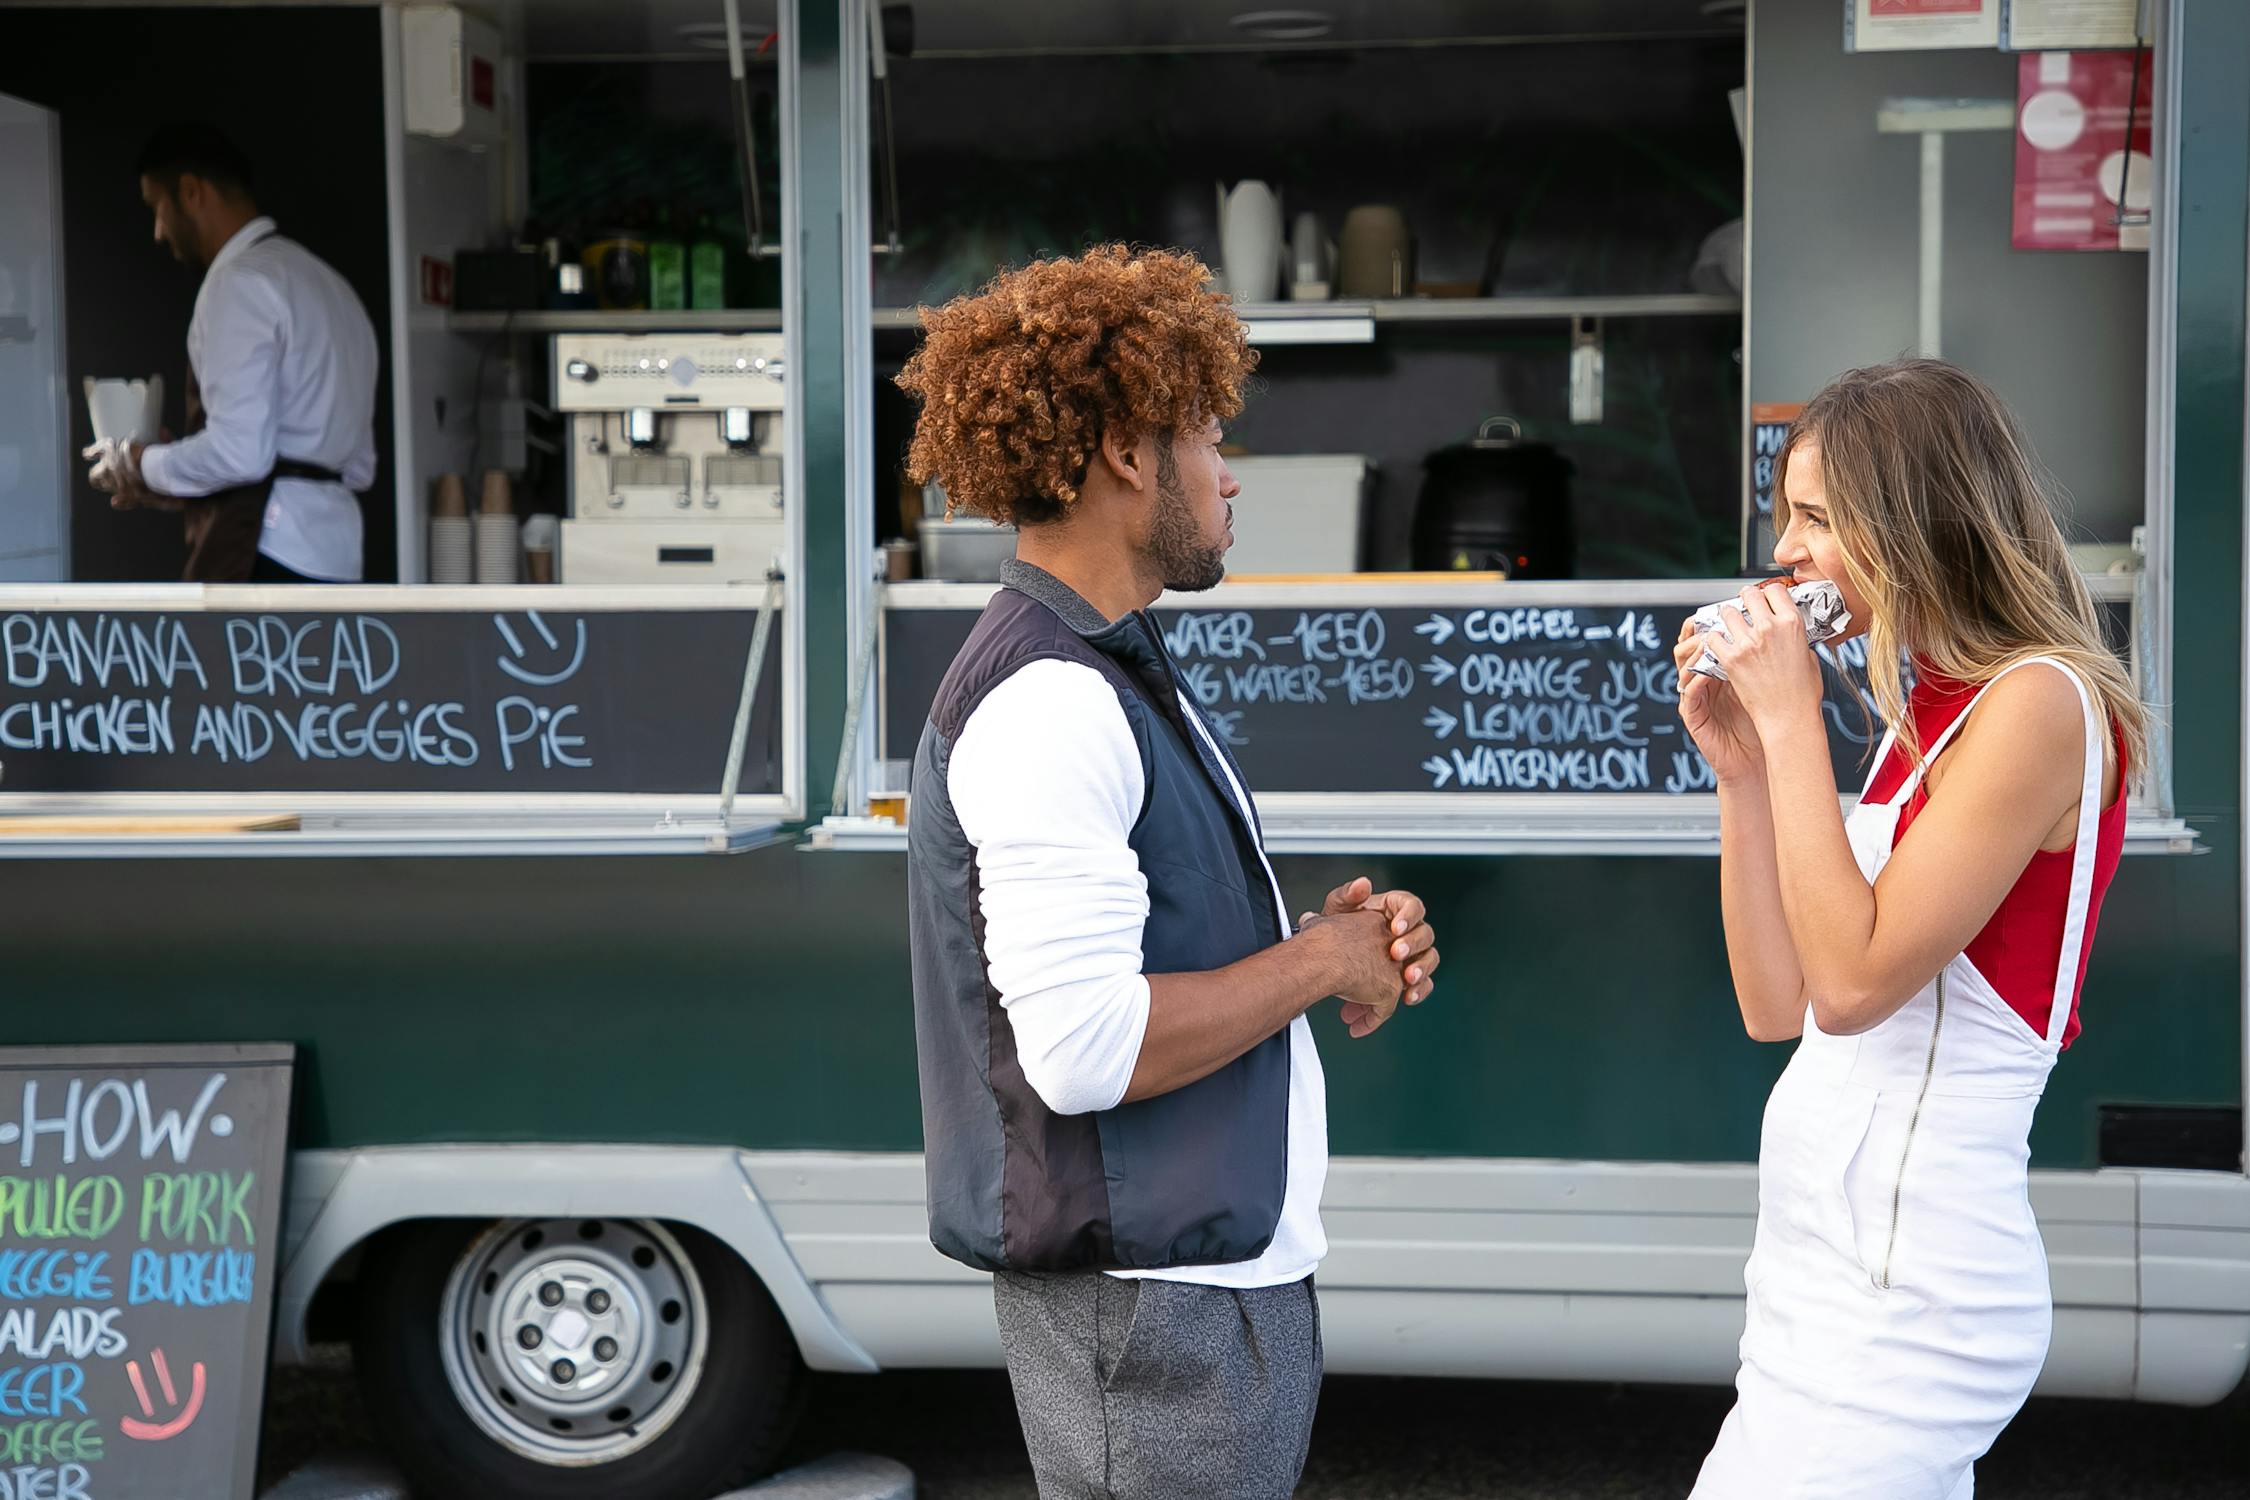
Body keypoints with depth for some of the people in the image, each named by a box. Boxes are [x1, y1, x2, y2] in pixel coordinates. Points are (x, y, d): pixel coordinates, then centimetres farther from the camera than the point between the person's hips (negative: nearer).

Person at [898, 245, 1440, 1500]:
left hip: (1232, 1271, 10)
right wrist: (1322, 960, -14)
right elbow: (1084, 1047, -26)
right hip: (1149, 1308, -10)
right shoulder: (1048, 701, -19)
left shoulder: (1120, 676, 14)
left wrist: (1332, 938, 2)